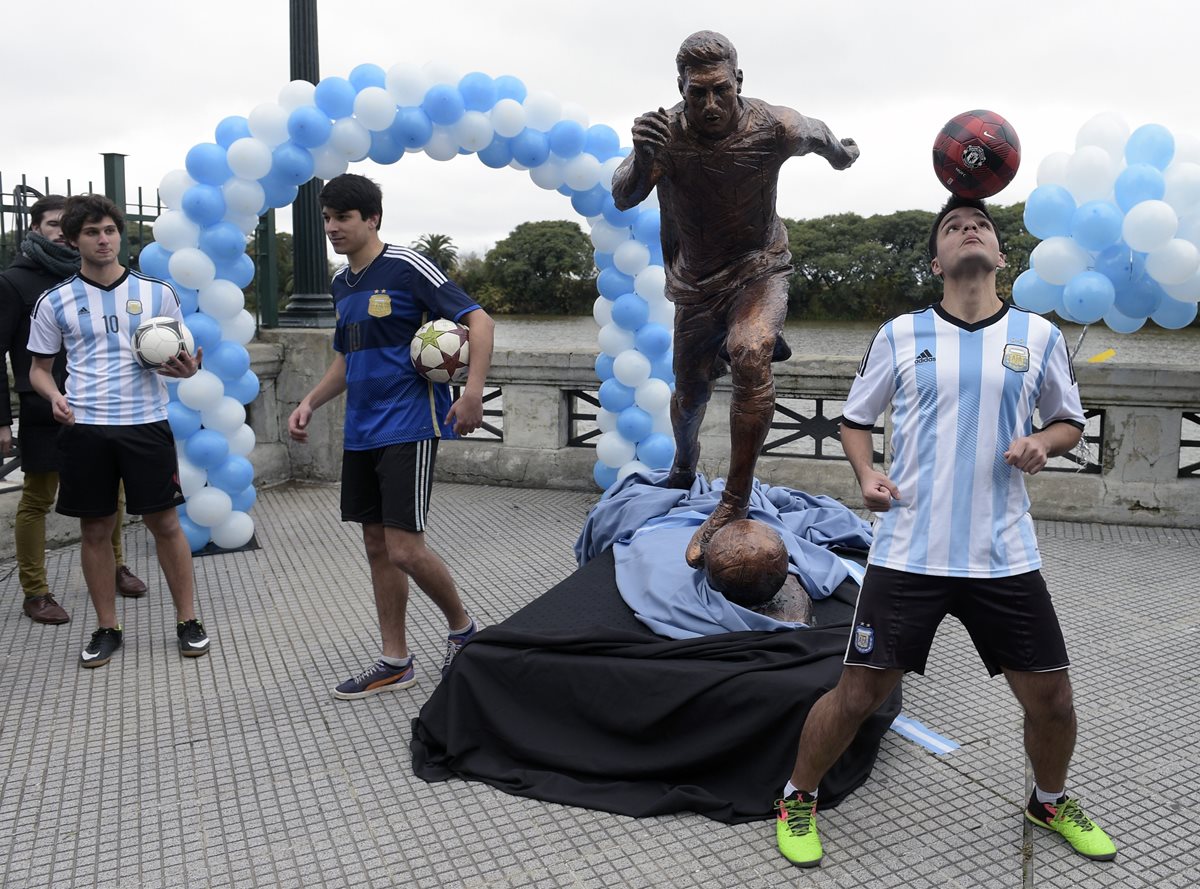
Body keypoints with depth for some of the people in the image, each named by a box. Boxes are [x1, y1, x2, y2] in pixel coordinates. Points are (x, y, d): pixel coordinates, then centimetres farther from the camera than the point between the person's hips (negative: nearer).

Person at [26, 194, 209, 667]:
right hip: (84, 428, 1)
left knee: (164, 522, 2)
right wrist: (54, 396, -9)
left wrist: (186, 369, -13)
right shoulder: (55, 302, 5)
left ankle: (187, 620, 16)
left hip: (146, 423, -1)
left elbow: (180, 357, 11)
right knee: (95, 529, 8)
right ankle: (107, 628, 22)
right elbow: (39, 367, 13)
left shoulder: (156, 293, 5)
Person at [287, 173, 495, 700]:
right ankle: (395, 662, 22)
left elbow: (477, 319, -14)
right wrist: (309, 403, 13)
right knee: (376, 547, 10)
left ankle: (462, 627, 16)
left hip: (408, 428, -8)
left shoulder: (407, 267, -9)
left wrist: (473, 390, -26)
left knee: (404, 549, -11)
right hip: (361, 432, 8)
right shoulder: (341, 284, 14)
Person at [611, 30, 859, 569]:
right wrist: (642, 156, -43)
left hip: (759, 267, -2)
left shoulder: (773, 128, -20)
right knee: (690, 393, 13)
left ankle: (734, 504, -26)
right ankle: (683, 469, 49)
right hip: (696, 281, 3)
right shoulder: (666, 132, -18)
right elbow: (622, 200, -22)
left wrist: (841, 153, 25)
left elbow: (818, 134, 2)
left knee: (750, 354, -34)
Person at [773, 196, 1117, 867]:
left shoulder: (1039, 336, 5)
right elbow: (855, 418, 11)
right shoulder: (901, 334, 2)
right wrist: (866, 473, -8)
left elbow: (1070, 421, 17)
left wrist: (1045, 444, -6)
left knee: (1051, 698, 10)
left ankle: (1051, 802, 43)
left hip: (1005, 555, 2)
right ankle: (798, 801, 26)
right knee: (859, 695, 0)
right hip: (908, 554, -2)